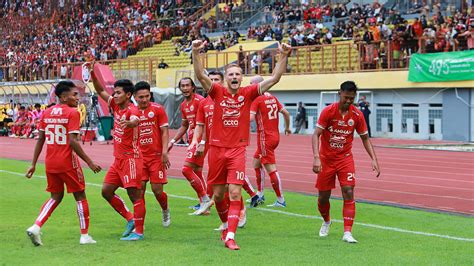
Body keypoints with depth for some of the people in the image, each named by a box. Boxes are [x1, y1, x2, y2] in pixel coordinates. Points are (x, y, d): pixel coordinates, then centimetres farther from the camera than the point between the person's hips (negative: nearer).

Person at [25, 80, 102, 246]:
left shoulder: (47, 113, 8)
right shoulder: (72, 113, -11)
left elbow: (40, 140, 8)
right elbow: (72, 141, -18)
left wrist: (33, 164, 12)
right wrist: (89, 162, -14)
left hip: (50, 163, 6)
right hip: (67, 162, -6)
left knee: (56, 197, 19)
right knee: (80, 197, 10)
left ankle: (36, 227, 1)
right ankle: (84, 236, 12)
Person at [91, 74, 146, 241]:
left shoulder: (132, 110, -15)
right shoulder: (116, 106, 9)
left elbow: (135, 121, -38)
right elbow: (101, 91, 16)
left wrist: (129, 123, -61)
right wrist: (93, 75, 1)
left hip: (131, 158, -9)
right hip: (118, 159, 9)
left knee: (134, 194, -7)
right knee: (106, 191, 10)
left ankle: (139, 232, -2)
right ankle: (130, 220, 20)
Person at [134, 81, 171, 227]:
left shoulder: (157, 109, -3)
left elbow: (164, 132, -2)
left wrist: (164, 152, -11)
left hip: (156, 156, -2)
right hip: (140, 156, 2)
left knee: (157, 190, -3)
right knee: (139, 189, -5)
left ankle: (165, 210, 28)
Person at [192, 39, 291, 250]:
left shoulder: (248, 93, 0)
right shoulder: (218, 92, -1)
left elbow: (274, 79, -6)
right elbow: (200, 75, -16)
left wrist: (284, 57, -18)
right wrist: (195, 53, -31)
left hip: (237, 150, -1)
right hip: (217, 149, 1)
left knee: (235, 194, -11)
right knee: (218, 194, 11)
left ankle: (230, 236, -11)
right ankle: (226, 225, 36)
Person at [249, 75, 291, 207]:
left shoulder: (256, 99, -12)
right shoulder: (272, 97, 10)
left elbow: (251, 117, -24)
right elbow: (286, 113, 14)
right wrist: (287, 127, 28)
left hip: (265, 138, -9)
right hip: (275, 136, 9)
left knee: (271, 168, -6)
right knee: (257, 163, 19)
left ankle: (281, 200, -5)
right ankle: (260, 195, 23)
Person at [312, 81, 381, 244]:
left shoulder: (357, 115, -6)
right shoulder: (328, 111, -14)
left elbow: (365, 138, 5)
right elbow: (316, 134, -16)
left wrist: (374, 159, -5)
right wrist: (316, 158, -30)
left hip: (345, 158, 1)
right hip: (326, 159, -1)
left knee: (348, 193, -16)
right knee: (323, 197, 6)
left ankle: (347, 233, -15)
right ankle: (326, 222, 38)